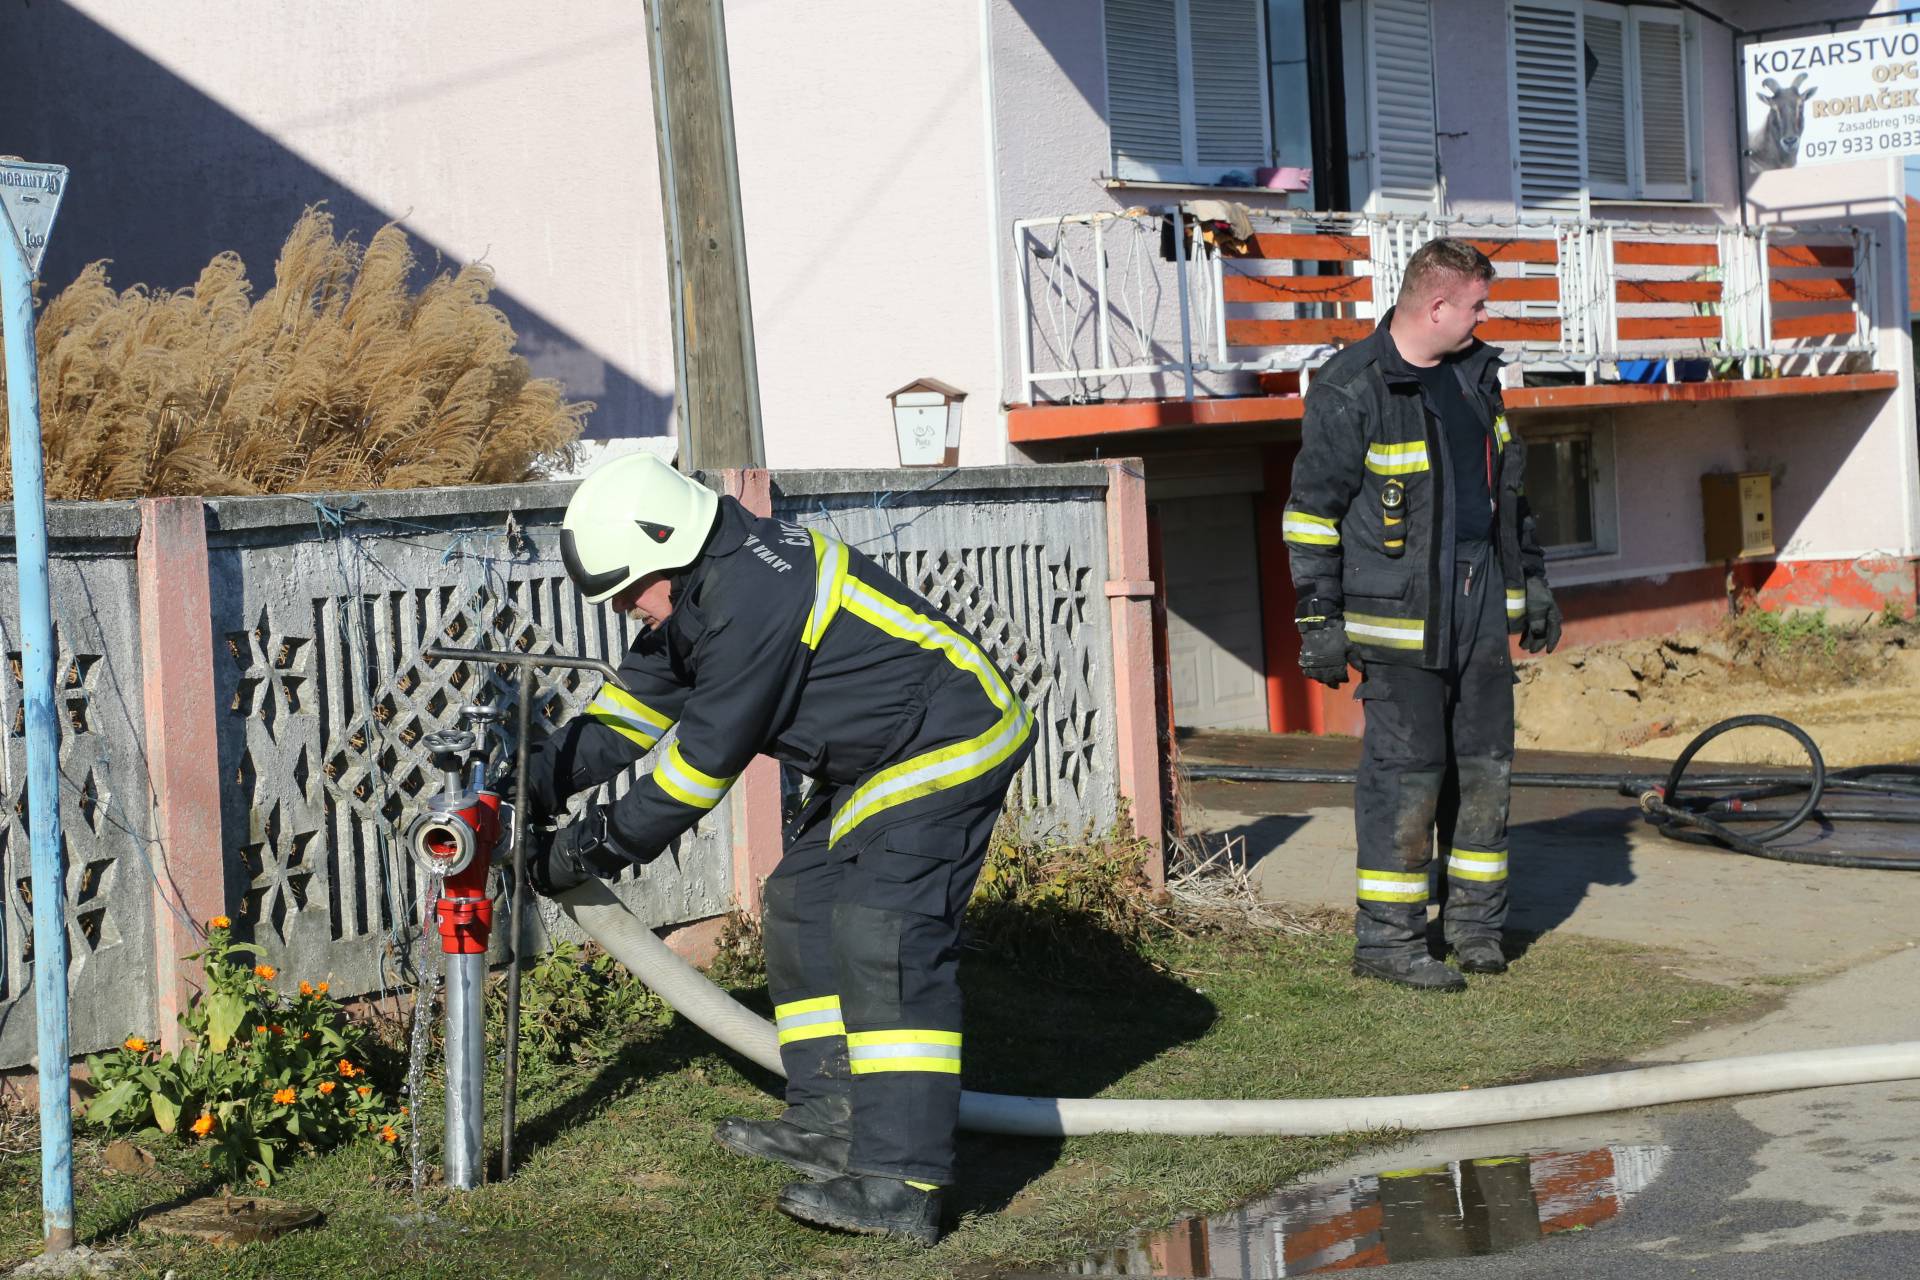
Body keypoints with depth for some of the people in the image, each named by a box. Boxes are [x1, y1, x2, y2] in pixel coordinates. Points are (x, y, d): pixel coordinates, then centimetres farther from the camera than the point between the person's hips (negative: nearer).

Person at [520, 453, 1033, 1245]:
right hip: (876, 760, 11)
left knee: (884, 938, -20)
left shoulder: (752, 598, -26)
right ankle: (829, 1126, 17)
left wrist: (598, 845, -14)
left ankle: (901, 1186, -24)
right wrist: (535, 782, 5)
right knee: (802, 903, 12)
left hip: (949, 748, -11)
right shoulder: (700, 588, 7)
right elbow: (635, 703, 14)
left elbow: (707, 756, -23)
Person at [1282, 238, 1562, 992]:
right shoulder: (1351, 390, -11)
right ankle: (1385, 938, 2)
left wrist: (1532, 582, 23)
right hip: (1402, 611, -7)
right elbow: (1312, 509, -9)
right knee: (1405, 772, -7)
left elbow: (1507, 483, 23)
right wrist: (1318, 620, -11)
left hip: (1482, 598, 7)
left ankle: (1475, 920, 22)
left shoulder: (1475, 373, 13)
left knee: (1485, 763, 10)